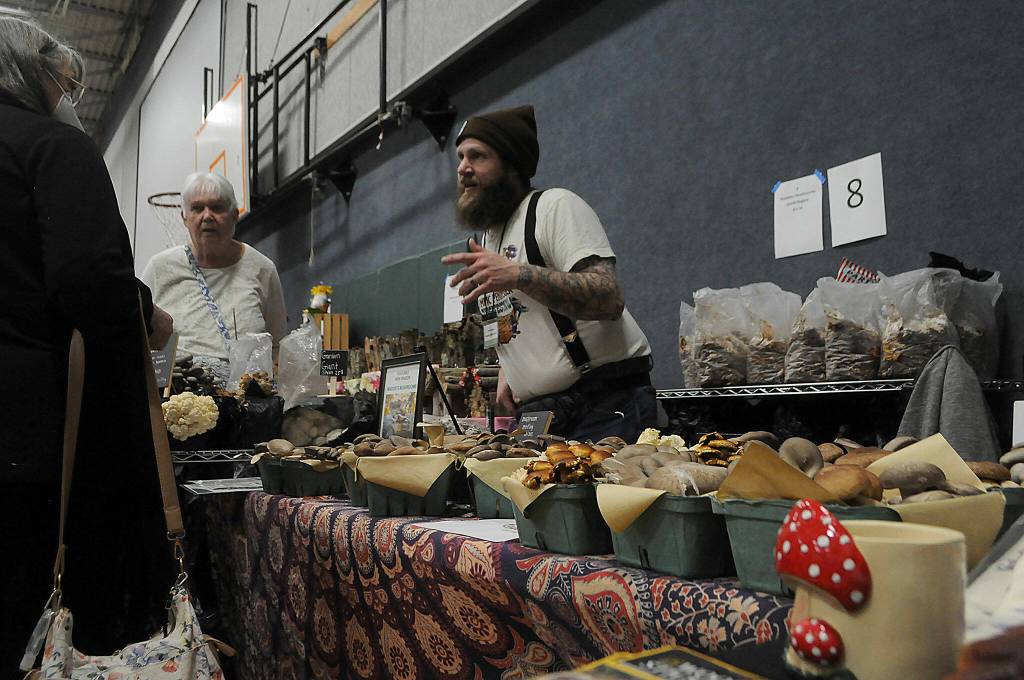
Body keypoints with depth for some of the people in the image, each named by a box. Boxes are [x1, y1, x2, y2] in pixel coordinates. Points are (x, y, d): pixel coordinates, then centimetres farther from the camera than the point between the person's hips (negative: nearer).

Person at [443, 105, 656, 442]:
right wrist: (506, 369, 10)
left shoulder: (556, 206, -7)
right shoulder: (483, 242, 19)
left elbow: (610, 300, -21)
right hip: (535, 413, 7)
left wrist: (518, 275, -32)